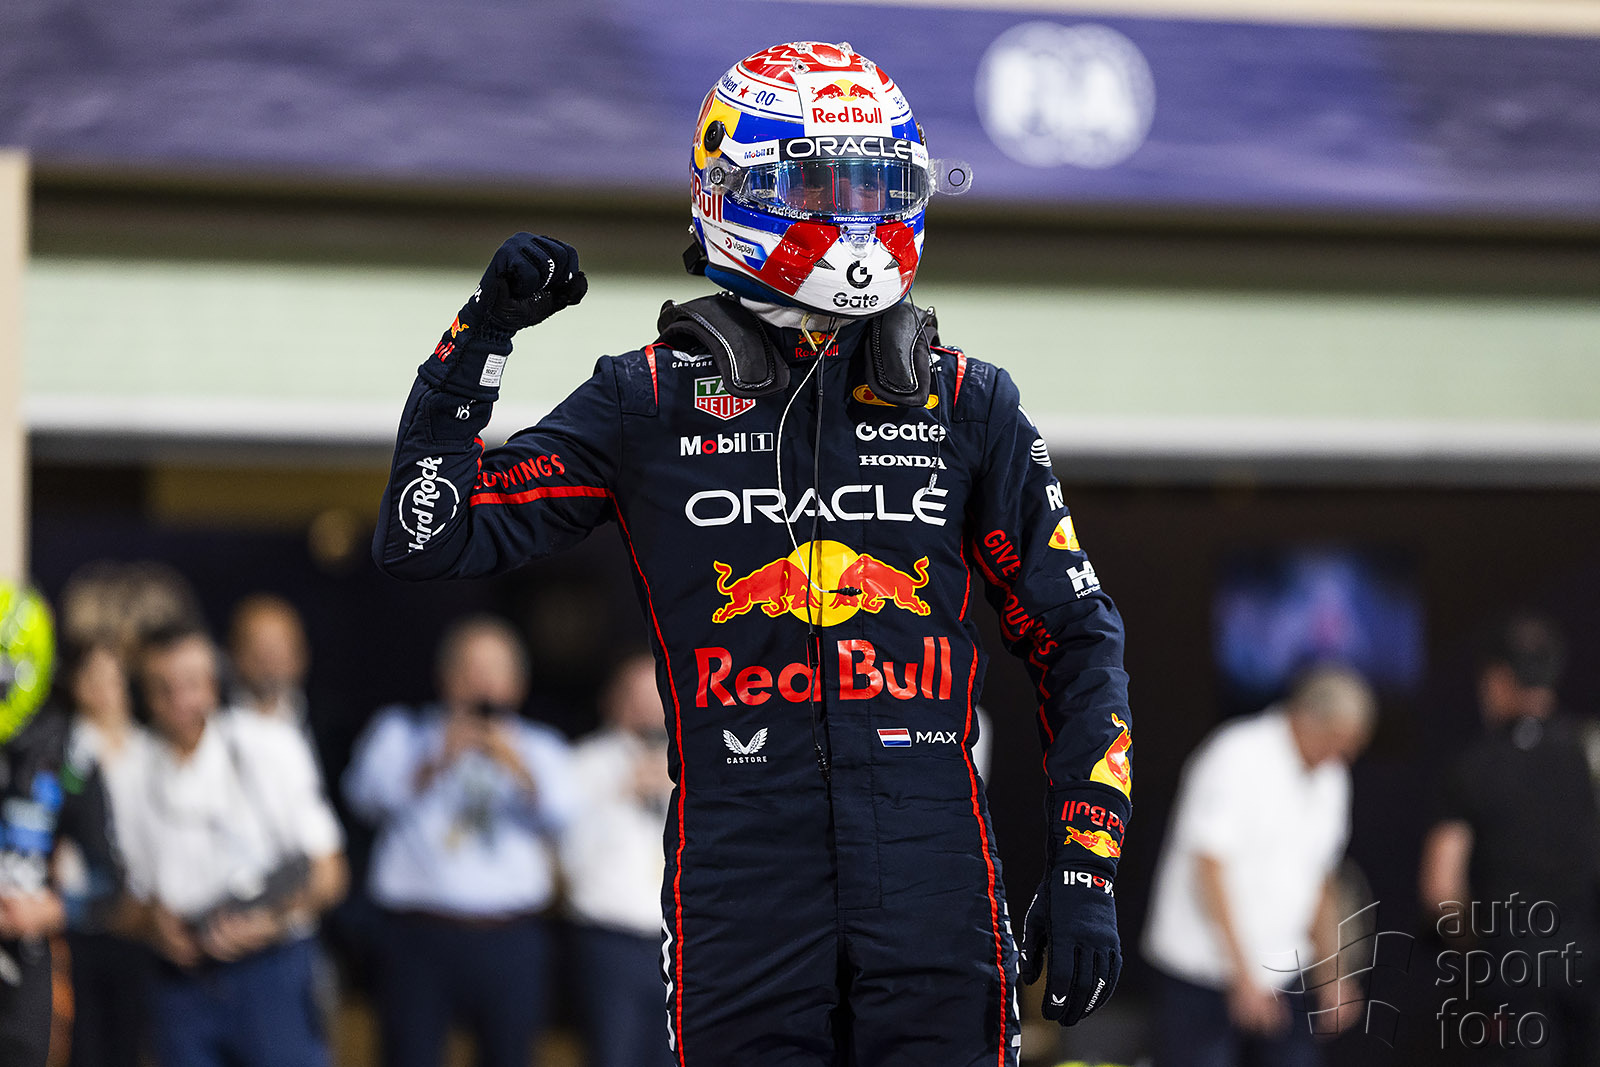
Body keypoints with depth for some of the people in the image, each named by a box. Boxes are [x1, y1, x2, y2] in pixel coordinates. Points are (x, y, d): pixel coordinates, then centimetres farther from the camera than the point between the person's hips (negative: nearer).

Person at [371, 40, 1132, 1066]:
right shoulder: (651, 404, 5)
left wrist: (1087, 875, 3)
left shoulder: (966, 404, 9)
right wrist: (484, 334, -6)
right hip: (744, 895, -1)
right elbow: (429, 539, 4)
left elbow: (1074, 636, 12)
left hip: (937, 899, 1)